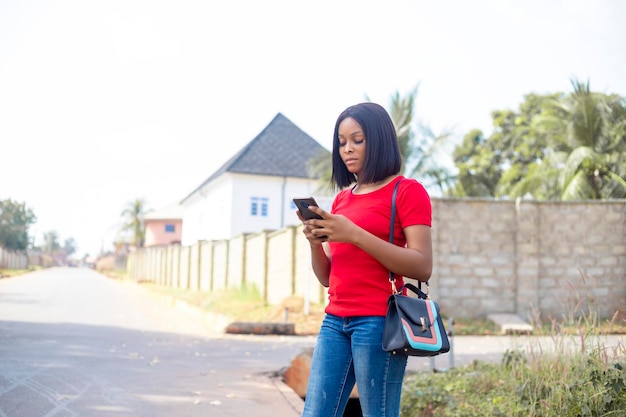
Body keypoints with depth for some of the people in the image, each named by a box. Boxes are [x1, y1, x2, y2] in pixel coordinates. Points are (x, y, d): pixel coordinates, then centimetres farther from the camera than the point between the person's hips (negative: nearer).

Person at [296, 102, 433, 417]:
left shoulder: (407, 191, -2)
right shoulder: (341, 198, 16)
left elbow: (422, 267, -13)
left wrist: (355, 235, -19)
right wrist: (316, 242, -3)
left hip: (379, 321, -6)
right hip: (335, 321, 6)